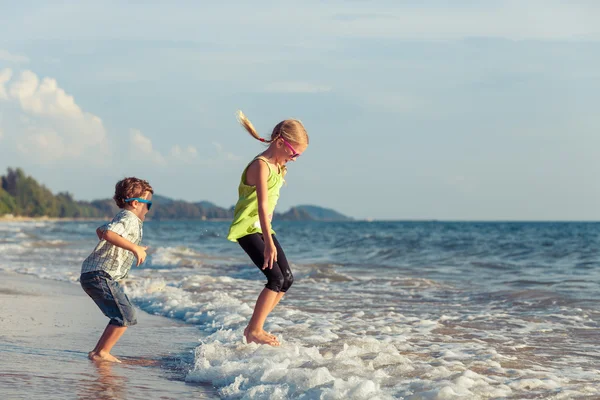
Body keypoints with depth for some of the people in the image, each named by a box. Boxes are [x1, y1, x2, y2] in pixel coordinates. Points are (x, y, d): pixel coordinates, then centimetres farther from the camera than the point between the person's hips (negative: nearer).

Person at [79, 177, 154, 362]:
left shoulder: (122, 218, 20)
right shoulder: (130, 219, -13)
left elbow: (100, 230, 37)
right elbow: (108, 233, -32)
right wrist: (134, 247, -32)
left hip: (93, 274, 11)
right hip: (100, 275, -11)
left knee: (126, 315, 15)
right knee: (125, 316, -12)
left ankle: (98, 351, 16)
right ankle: (101, 353, -7)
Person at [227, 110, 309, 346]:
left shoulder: (279, 165, 8)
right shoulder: (261, 166, -21)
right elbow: (262, 205, -30)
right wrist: (268, 243, -37)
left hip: (263, 227, 10)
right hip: (247, 228, -10)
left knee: (287, 278, 5)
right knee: (276, 277, -17)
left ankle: (255, 327, 12)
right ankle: (254, 331, -8)